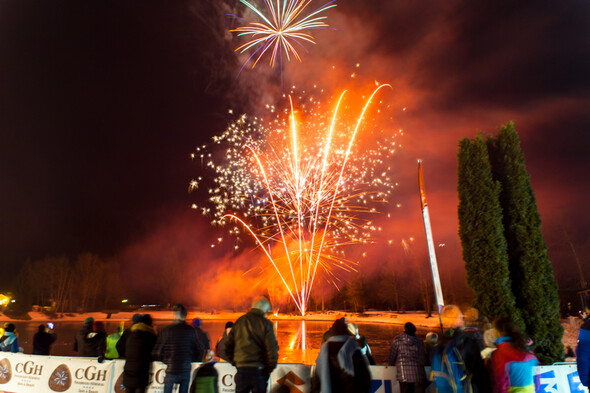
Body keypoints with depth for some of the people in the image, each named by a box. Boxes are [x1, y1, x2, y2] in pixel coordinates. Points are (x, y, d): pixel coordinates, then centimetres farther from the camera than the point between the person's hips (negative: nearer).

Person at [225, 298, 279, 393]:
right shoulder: (266, 324, -7)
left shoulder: (240, 321, 8)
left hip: (241, 368, 4)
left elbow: (227, 346, 11)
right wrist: (271, 367, 2)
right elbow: (272, 348, -11)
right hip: (259, 370, -4)